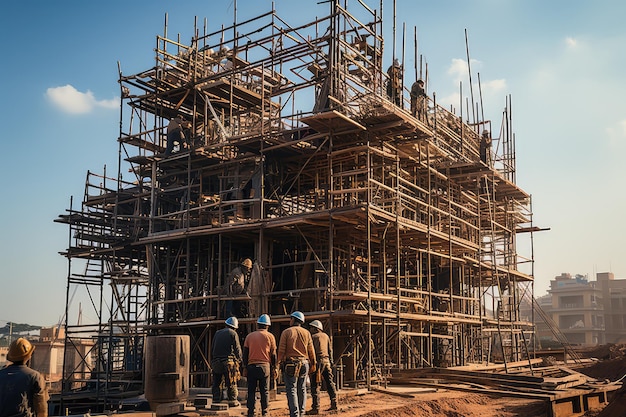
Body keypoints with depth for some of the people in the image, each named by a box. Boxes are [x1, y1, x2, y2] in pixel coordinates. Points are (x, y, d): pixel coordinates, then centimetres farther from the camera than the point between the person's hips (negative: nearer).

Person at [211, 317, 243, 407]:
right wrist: (239, 360, 5)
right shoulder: (233, 334, -1)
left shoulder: (217, 333, 14)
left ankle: (216, 400, 11)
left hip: (216, 361, 4)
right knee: (232, 383, 2)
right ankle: (233, 401, 2)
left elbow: (213, 348, 16)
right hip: (228, 360, -4)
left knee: (217, 382, 12)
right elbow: (237, 348, -5)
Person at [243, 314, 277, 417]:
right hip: (265, 366, -1)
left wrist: (245, 367, 15)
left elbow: (245, 353, 9)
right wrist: (274, 368, 9)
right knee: (265, 391, 5)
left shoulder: (249, 336, 8)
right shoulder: (270, 336, 3)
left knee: (251, 390, 6)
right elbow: (273, 354, 3)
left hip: (251, 366, 1)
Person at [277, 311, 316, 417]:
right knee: (302, 390, 12)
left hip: (290, 364, -3)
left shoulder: (286, 332, -2)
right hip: (304, 364, 4)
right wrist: (312, 365, 14)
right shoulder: (306, 333, 7)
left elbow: (281, 350, -7)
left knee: (291, 389, -3)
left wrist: (279, 362, 1)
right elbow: (311, 351, 7)